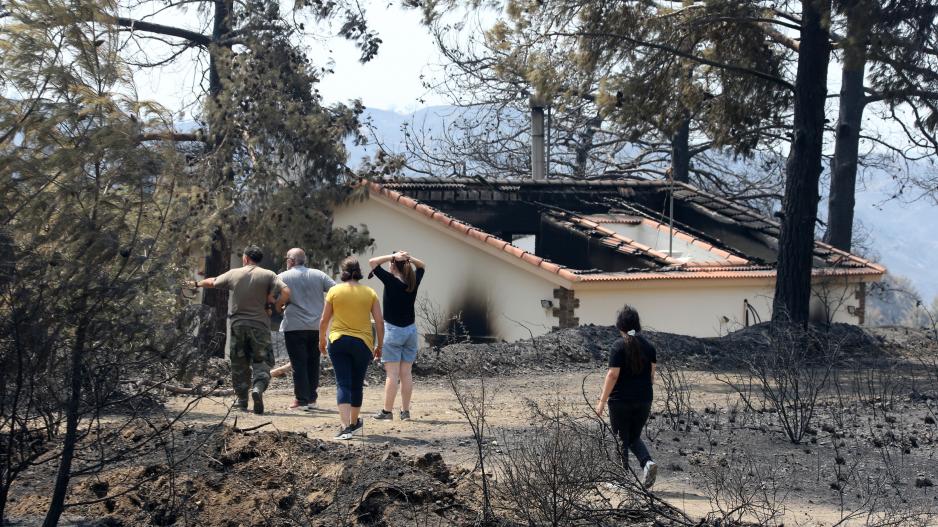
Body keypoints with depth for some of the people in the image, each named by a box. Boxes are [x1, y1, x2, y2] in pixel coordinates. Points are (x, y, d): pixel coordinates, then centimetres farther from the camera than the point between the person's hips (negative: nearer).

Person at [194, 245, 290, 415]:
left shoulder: (233, 274, 4)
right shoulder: (268, 275, -2)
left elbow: (212, 282, 21)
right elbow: (286, 292, -15)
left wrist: (197, 284, 40)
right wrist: (277, 306, 3)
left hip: (237, 325, 2)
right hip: (260, 326, -2)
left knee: (239, 364, 13)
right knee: (261, 361, 1)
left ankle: (242, 400, 17)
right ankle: (258, 388, -26)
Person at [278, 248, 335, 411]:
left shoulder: (283, 277, -3)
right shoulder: (318, 275, 5)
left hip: (294, 326, -3)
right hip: (316, 327, 3)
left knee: (299, 364, 0)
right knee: (313, 363, 13)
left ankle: (301, 400, -2)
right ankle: (312, 399, 16)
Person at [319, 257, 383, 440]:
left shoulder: (334, 291, -1)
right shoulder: (370, 293, 3)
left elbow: (324, 320, 3)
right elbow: (379, 322, 2)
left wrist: (322, 340, 17)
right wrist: (379, 346, 11)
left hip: (338, 342, -1)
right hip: (363, 342, 1)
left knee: (343, 384, -4)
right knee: (357, 384, 16)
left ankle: (346, 426, -18)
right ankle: (354, 422, 32)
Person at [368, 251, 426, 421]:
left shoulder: (391, 281, -14)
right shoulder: (413, 282, 1)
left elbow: (372, 262, -13)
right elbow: (422, 267, 21)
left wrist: (393, 256, -11)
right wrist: (410, 258, 3)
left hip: (393, 330, -5)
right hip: (411, 330, 5)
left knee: (392, 373, -4)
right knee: (406, 373, 7)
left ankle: (387, 410, -2)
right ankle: (405, 411, 10)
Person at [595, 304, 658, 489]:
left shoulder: (619, 347, -12)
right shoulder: (648, 346, 4)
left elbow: (613, 375, -16)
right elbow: (651, 375, 8)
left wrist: (602, 400, -11)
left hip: (621, 401, -5)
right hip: (644, 400, 5)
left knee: (621, 439, 8)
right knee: (634, 437, 19)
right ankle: (647, 463, -6)